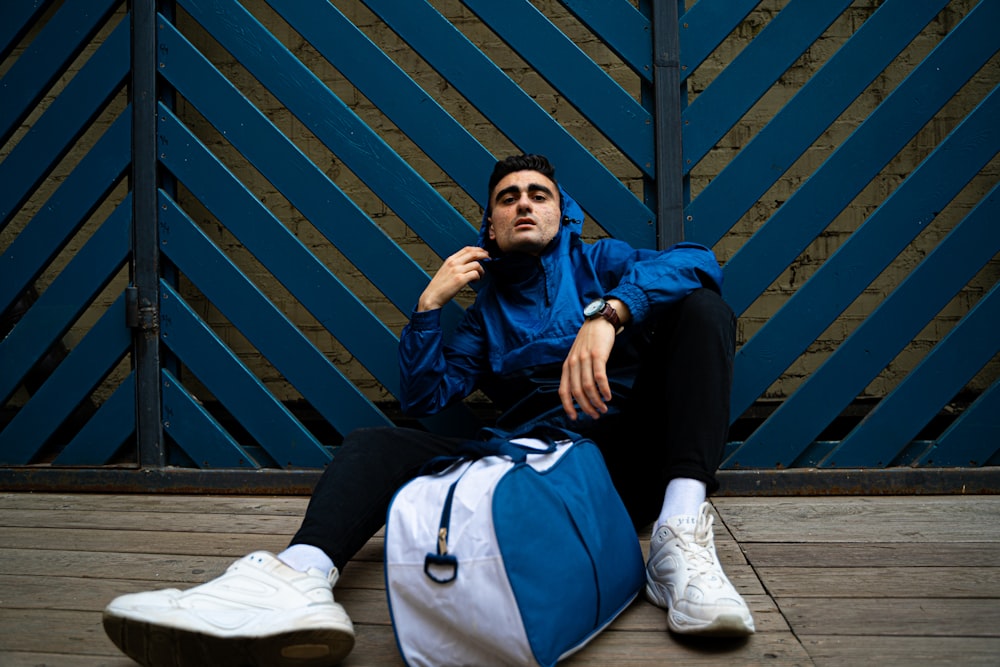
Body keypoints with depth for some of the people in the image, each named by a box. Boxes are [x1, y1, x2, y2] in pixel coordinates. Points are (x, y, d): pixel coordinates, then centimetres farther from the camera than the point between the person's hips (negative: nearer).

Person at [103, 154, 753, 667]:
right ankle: (299, 579, -48)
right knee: (376, 443, -13)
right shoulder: (485, 314, 25)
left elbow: (696, 260, -8)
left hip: (625, 457, -2)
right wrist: (428, 305, 4)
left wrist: (606, 314, -25)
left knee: (700, 306, -20)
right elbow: (424, 397, 13)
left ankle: (680, 536, -38)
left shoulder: (595, 261, 15)